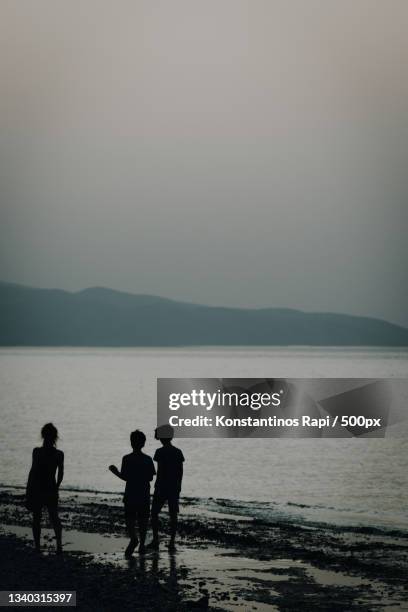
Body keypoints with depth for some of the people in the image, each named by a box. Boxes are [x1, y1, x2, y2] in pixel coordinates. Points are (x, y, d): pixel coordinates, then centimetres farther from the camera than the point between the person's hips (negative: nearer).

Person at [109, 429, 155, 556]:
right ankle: (142, 545, 14)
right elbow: (150, 478, 2)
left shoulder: (127, 459, -9)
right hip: (144, 496, 3)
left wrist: (115, 471, 6)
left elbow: (125, 477, -12)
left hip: (130, 496, -3)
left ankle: (133, 538, -25)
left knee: (129, 519, 0)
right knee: (143, 521, 11)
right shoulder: (148, 459, 0)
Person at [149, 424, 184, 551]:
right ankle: (172, 542, 5)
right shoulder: (178, 452, 3)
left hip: (161, 487, -5)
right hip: (174, 487, 5)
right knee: (173, 515, 7)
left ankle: (155, 541, 4)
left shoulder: (160, 452, -12)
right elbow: (181, 471, 6)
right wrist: (178, 486, 16)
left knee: (154, 513, 8)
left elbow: (160, 470, -15)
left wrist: (157, 487, -10)